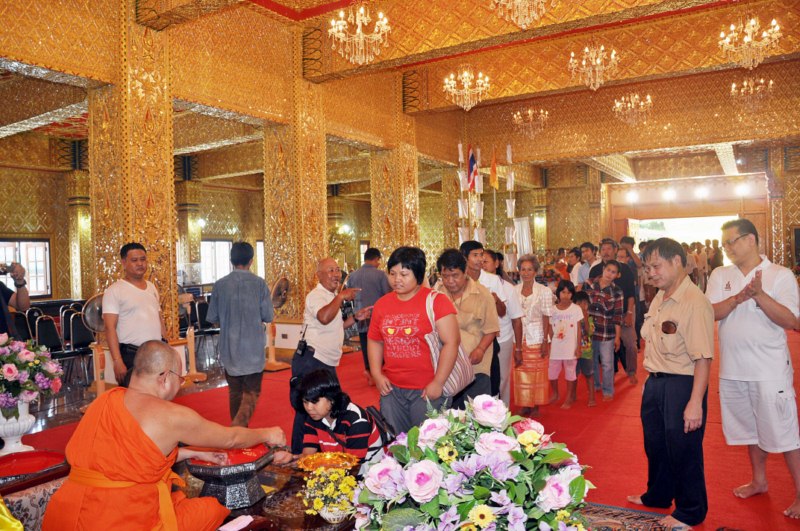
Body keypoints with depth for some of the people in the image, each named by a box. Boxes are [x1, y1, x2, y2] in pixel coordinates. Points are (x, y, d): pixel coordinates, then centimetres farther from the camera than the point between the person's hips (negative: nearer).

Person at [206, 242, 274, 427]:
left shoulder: (220, 285, -3)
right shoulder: (259, 283, -8)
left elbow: (211, 317, 2)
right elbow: (268, 317, -6)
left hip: (229, 348, 3)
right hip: (253, 348, -2)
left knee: (235, 392, 17)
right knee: (251, 393, 4)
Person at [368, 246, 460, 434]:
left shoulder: (435, 301, -9)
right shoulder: (382, 304, 6)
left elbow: (451, 343, -13)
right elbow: (374, 341, 15)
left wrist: (438, 383, -15)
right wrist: (377, 374, 3)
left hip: (427, 390, -4)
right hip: (391, 388, 5)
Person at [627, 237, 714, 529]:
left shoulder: (694, 303, -21)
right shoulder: (659, 299, 8)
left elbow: (703, 358, -24)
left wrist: (695, 403, -26)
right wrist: (650, 381, 17)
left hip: (682, 385, -9)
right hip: (655, 383, 9)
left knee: (683, 449, 7)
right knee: (655, 444, 23)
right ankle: (658, 496, 45)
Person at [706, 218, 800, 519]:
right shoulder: (720, 275, 5)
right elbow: (710, 313, -7)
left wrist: (759, 294, -24)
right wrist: (739, 297, -23)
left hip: (770, 371, -4)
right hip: (733, 369, 4)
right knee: (750, 428, 19)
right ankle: (759, 481, 36)